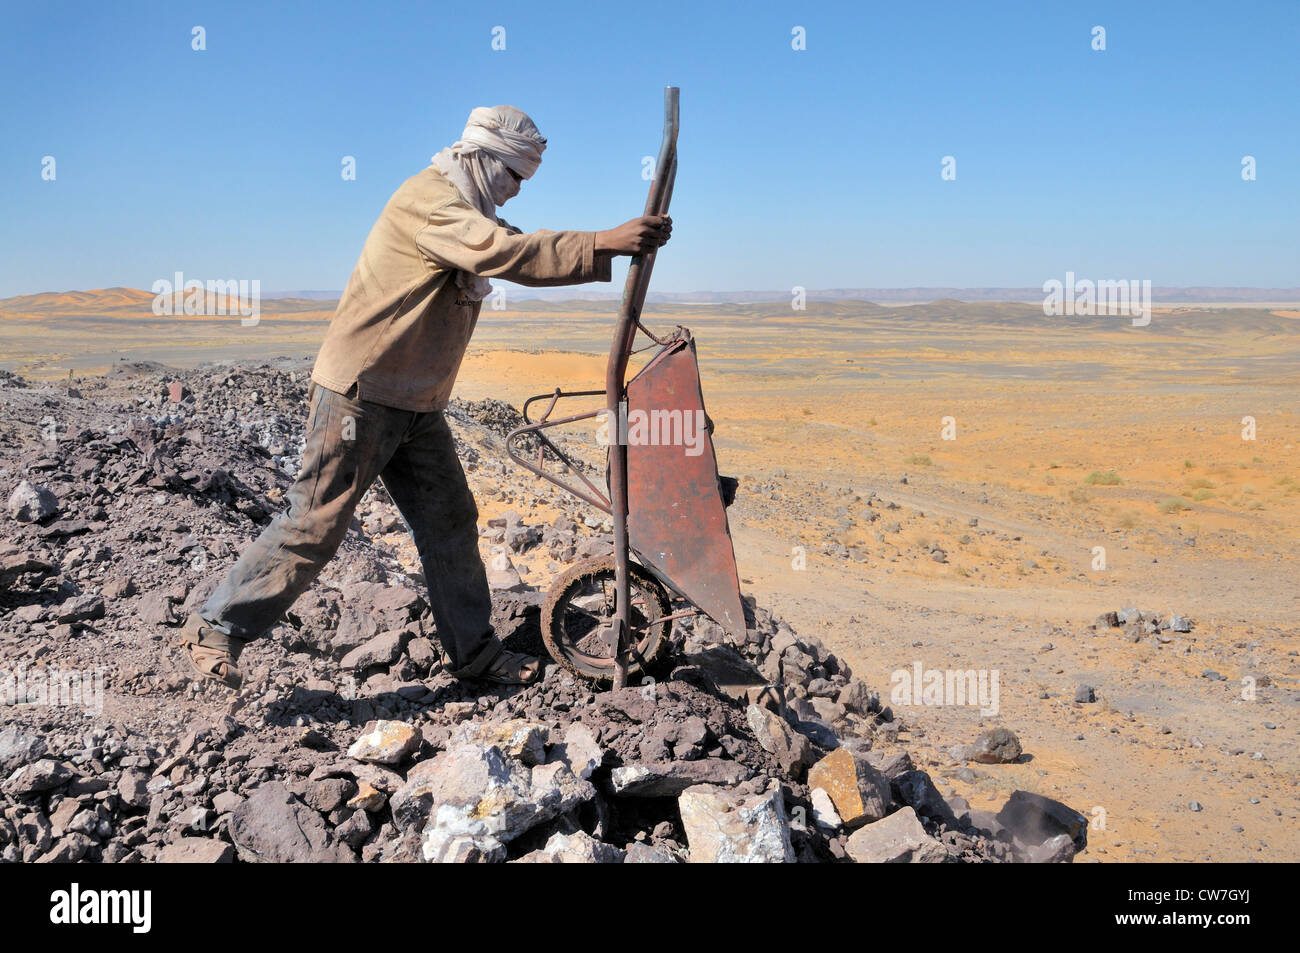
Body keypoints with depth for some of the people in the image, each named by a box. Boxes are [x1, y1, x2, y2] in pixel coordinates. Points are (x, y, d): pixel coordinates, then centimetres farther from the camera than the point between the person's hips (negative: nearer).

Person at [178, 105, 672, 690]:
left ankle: (474, 652, 19)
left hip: (418, 405, 10)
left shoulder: (467, 212, 17)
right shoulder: (428, 200, -16)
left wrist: (615, 246, 6)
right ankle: (215, 629, 9)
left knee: (450, 522, 9)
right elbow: (506, 253, -29)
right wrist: (603, 244, -30)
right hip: (360, 395, -10)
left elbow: (523, 258, 16)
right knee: (315, 526, -5)